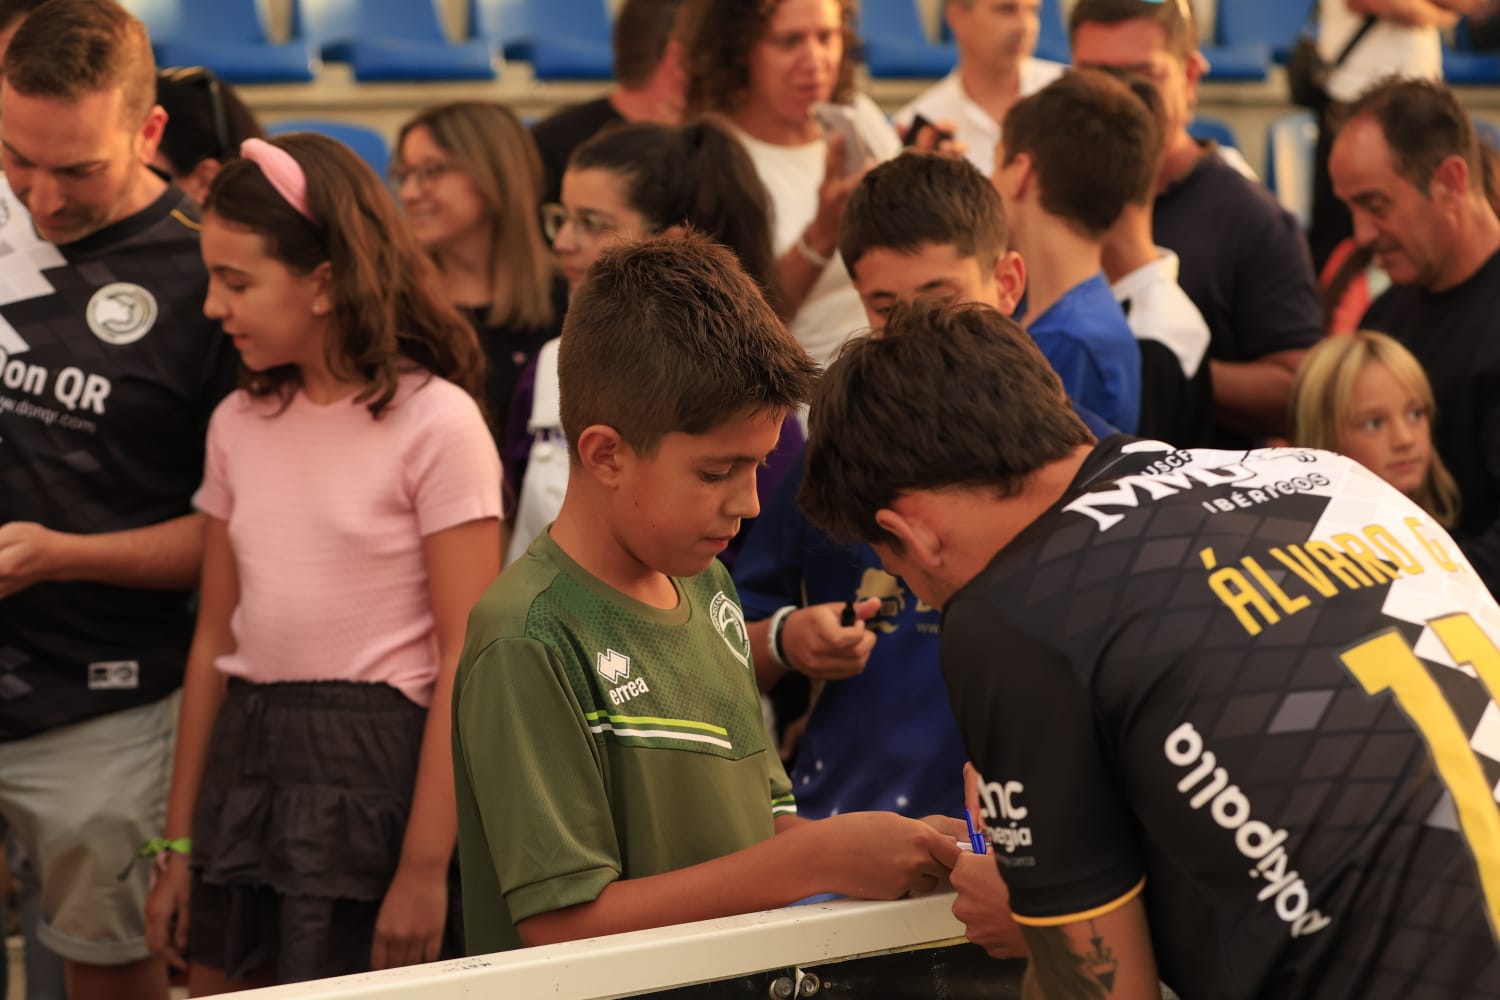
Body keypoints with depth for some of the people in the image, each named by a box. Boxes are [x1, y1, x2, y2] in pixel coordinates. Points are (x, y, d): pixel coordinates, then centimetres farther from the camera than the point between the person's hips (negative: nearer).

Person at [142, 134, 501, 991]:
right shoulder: (240, 424, 9)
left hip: (373, 766, -6)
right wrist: (179, 847, 11)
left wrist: (426, 866, -16)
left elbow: (465, 660, -12)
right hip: (245, 760, 6)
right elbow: (216, 639, 12)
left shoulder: (435, 421, -9)